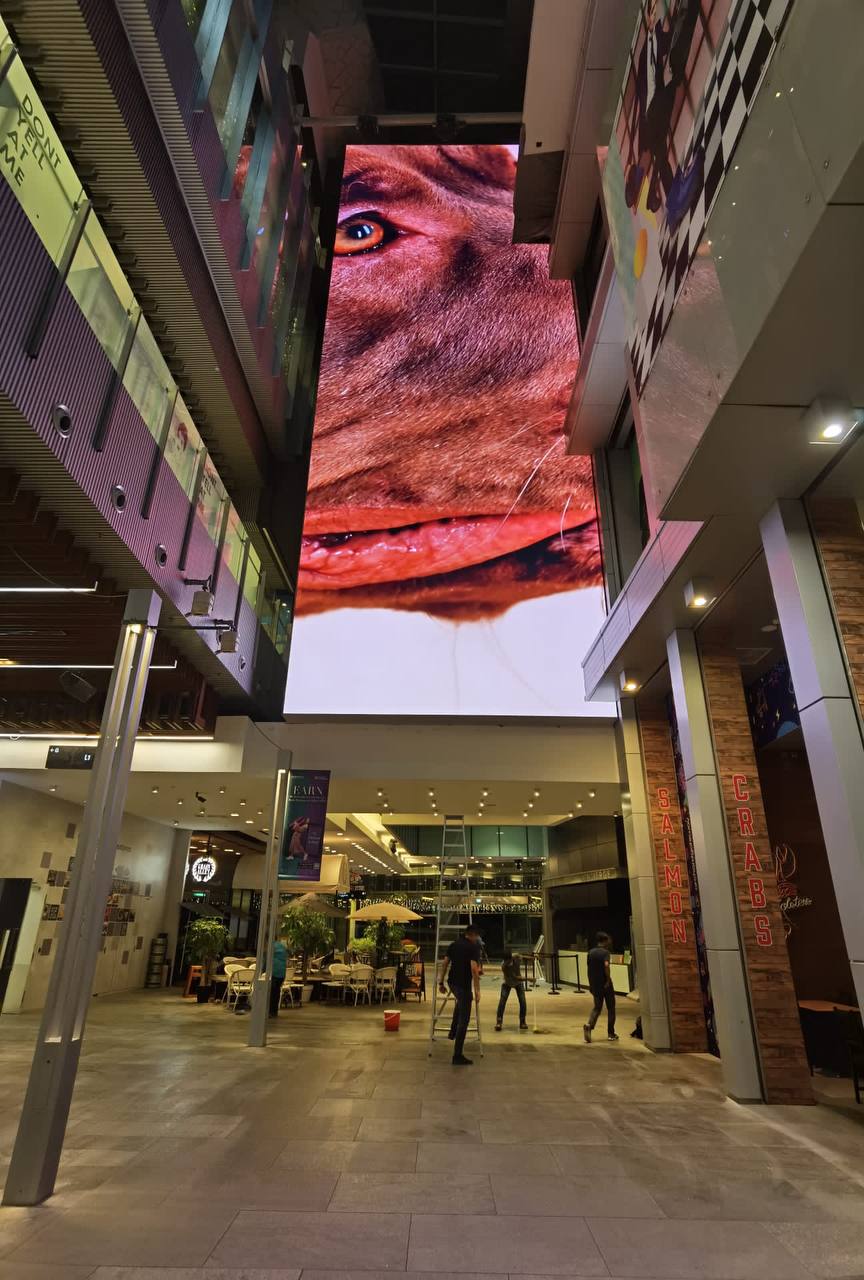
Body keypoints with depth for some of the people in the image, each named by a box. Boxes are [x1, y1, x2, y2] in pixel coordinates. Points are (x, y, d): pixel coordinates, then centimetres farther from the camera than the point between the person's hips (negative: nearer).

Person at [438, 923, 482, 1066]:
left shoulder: (453, 944, 9)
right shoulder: (474, 947, -11)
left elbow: (445, 964, 11)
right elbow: (474, 969, -20)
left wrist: (441, 982, 18)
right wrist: (477, 990, -18)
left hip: (452, 982, 7)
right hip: (464, 984, -7)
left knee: (460, 1002, 37)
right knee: (464, 1020, 1)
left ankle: (453, 1032, 38)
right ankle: (457, 1056, 1)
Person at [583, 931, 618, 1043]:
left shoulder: (591, 952, 7)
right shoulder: (605, 952, -12)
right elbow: (606, 965, -31)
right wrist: (608, 979, -20)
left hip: (595, 985, 5)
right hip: (605, 984, -5)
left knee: (597, 1007, 13)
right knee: (611, 1008, 12)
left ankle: (589, 1025, -11)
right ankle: (611, 1034, 18)